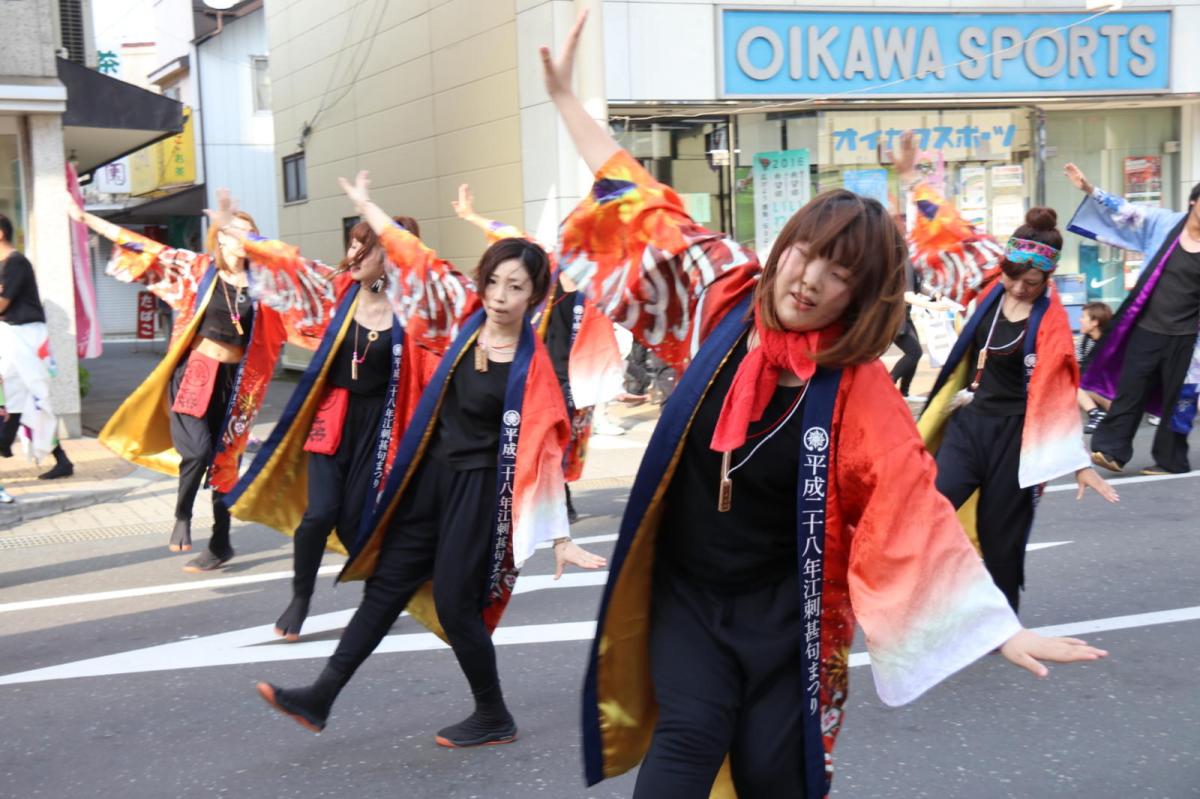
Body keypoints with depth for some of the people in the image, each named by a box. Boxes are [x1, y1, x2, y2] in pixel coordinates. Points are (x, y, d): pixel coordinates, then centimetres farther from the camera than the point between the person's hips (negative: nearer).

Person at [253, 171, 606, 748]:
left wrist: (561, 538, -16)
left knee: (455, 603, -2)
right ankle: (320, 698, 17)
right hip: (431, 473, 6)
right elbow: (418, 261, 7)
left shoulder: (533, 365, -14)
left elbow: (545, 453, -14)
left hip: (480, 489, -6)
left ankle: (494, 718, 19)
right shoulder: (465, 323, -1)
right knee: (387, 582, 10)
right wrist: (365, 207, 12)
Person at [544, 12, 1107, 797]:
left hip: (784, 607, -1)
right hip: (685, 591, 2)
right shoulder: (724, 299, -8)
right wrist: (564, 94, 4)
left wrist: (1006, 630, -21)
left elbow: (917, 518, -15)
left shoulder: (861, 394, -15)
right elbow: (640, 206, 0)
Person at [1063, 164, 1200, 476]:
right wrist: (1089, 189, -5)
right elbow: (1125, 212, 1)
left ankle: (1171, 461, 19)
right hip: (1146, 327, 1)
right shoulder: (1164, 224, -1)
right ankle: (1111, 450, 7)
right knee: (1129, 390, 1)